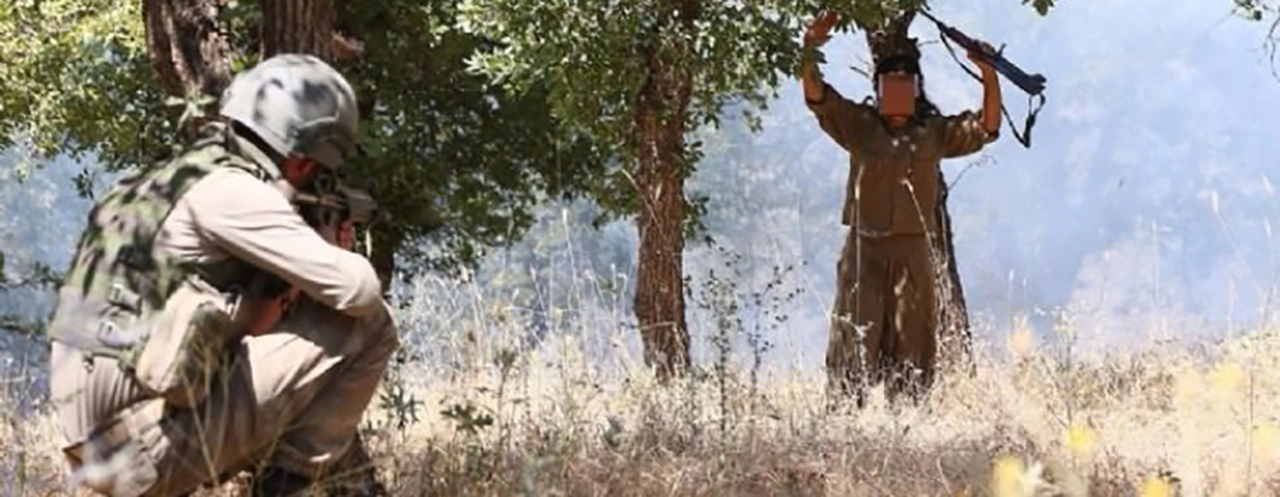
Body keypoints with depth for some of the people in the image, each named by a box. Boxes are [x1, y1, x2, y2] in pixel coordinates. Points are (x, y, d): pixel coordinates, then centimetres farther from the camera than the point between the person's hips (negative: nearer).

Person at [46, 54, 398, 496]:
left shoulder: (173, 180, 20)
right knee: (368, 326, -4)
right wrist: (331, 251, 9)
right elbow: (358, 290, -12)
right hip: (153, 443, -10)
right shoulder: (227, 189, -9)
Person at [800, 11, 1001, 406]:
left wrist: (989, 77, -6)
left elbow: (986, 128, 7)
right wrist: (809, 52, -14)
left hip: (914, 252, 1)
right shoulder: (858, 125, 10)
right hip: (864, 248, -1)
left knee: (911, 348, 0)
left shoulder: (935, 133, 13)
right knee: (855, 342, -4)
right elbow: (817, 96, 2)